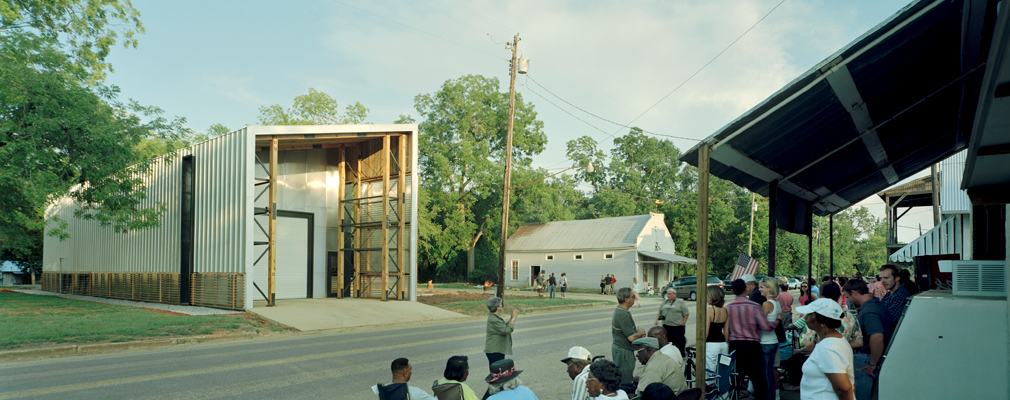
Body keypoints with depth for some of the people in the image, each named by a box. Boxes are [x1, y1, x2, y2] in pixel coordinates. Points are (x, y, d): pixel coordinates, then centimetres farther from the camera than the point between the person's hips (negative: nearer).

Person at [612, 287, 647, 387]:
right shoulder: (623, 315, -25)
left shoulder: (618, 310, 8)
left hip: (617, 347, 10)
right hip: (624, 351, -10)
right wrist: (641, 332, -7)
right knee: (625, 382, -3)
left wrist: (637, 331, 8)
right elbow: (632, 337, -27)